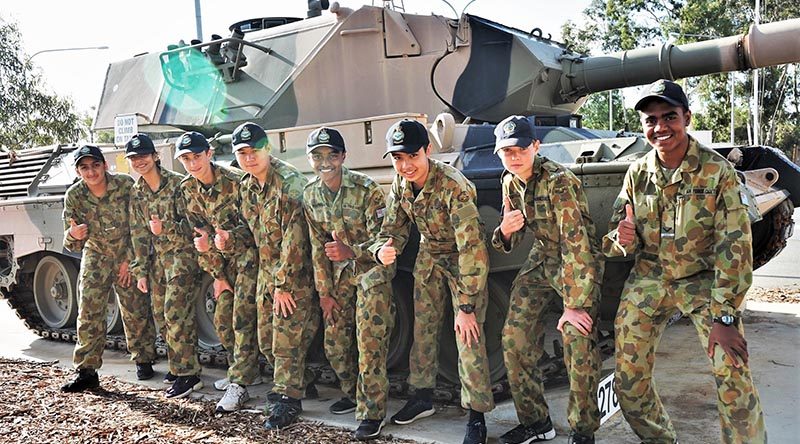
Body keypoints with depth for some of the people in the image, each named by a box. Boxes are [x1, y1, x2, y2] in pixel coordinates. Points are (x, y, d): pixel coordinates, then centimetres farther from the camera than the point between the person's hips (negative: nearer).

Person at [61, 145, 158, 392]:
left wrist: (130, 260, -10)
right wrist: (74, 236, -32)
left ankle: (143, 360, 20)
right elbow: (72, 245, -8)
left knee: (136, 311, 2)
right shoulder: (74, 196, -12)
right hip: (96, 257, 2)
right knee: (89, 313, -4)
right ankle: (87, 372, 4)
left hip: (128, 257, -1)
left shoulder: (126, 185, -18)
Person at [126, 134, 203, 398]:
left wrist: (166, 228, -31)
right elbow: (138, 233, 9)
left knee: (176, 313, -11)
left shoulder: (177, 183, -12)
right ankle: (178, 366, 25)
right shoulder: (136, 192, 7)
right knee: (161, 316, 11)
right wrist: (141, 271, 6)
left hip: (182, 254, -7)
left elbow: (191, 224, -13)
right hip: (157, 258, 7)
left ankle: (188, 374, -4)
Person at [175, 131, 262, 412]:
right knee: (222, 319, 11)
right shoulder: (188, 189, 0)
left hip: (249, 251, -7)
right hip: (225, 257, 7)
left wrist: (214, 241, -26)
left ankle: (239, 385, -5)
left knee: (242, 318, -11)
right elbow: (200, 233, 3)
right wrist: (217, 275, 3)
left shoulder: (235, 181, -20)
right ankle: (248, 371, 28)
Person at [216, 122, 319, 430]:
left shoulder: (289, 183, -20)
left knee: (287, 339, -5)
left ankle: (288, 399, 10)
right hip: (266, 269, 9)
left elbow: (294, 238, -23)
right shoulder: (246, 186, 7)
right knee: (266, 339, 15)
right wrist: (229, 238, -4)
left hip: (296, 272, -9)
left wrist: (284, 284, -21)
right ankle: (298, 381, 35)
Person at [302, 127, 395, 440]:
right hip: (339, 272, 6)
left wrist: (350, 251, -39)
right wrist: (324, 292, 2)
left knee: (369, 344, -10)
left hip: (372, 267, -6)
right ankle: (353, 393, 34)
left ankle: (371, 413, 1)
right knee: (334, 343, 11)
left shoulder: (366, 189, -20)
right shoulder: (310, 195, -2)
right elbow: (317, 247, 3)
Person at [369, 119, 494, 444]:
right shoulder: (401, 184, -13)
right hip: (430, 256, 6)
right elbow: (393, 229, -2)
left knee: (468, 336, -10)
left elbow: (472, 250, -35)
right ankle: (423, 396, 30)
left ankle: (476, 415, 5)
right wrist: (383, 251, -28)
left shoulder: (454, 187, -34)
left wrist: (467, 306, -33)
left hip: (464, 259, -6)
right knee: (422, 327, 12)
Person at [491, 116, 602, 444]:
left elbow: (575, 242, -28)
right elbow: (509, 242, 7)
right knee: (515, 337, 2)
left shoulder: (558, 181, -24)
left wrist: (574, 304, -29)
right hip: (542, 260, 7)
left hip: (579, 262, -7)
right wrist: (505, 230, -19)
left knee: (579, 344, -18)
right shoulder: (510, 183, -1)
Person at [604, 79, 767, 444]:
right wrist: (623, 239, -22)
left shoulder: (717, 171, -14)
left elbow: (735, 247, -15)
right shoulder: (637, 173, -3)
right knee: (629, 380, 4)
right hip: (648, 281, 3)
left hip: (704, 281, -3)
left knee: (734, 377, -15)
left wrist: (724, 316, -20)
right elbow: (614, 242, 3)